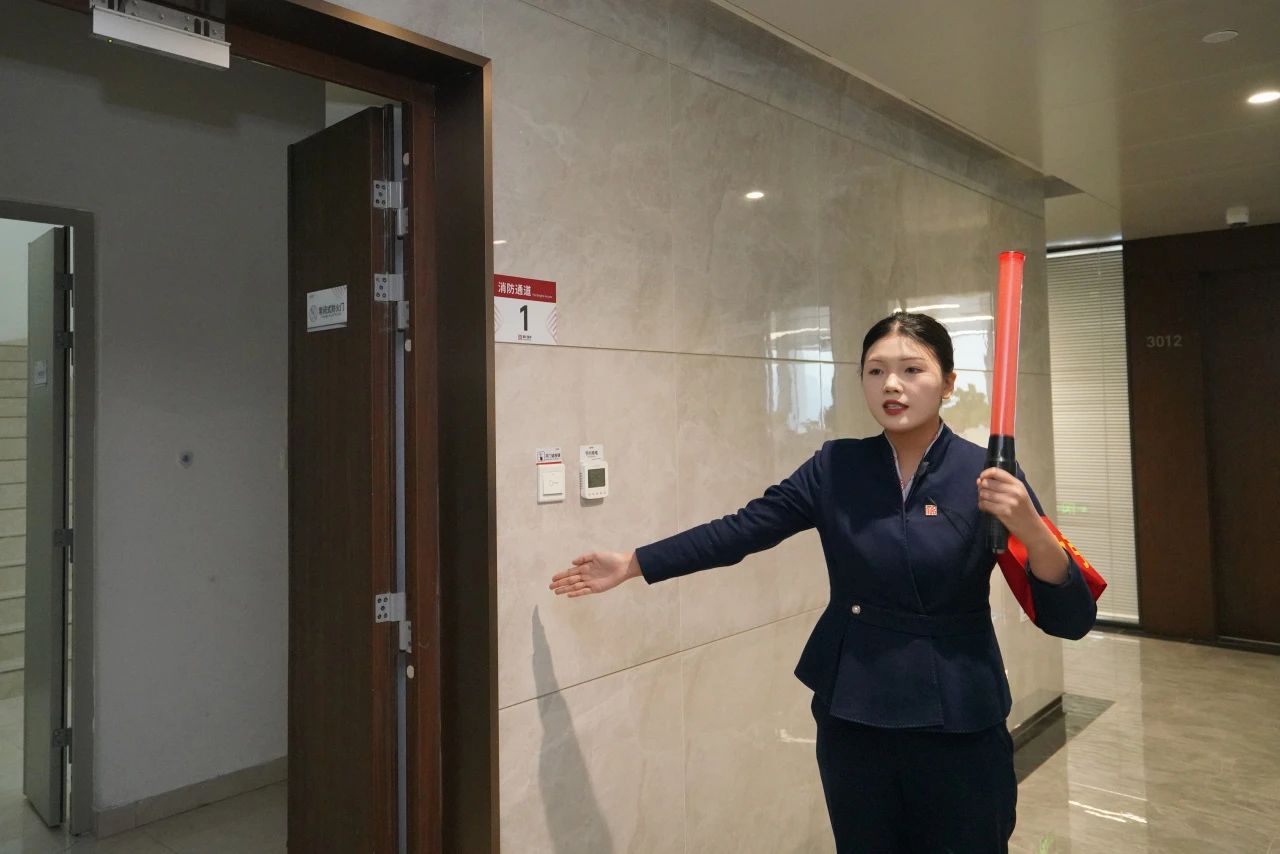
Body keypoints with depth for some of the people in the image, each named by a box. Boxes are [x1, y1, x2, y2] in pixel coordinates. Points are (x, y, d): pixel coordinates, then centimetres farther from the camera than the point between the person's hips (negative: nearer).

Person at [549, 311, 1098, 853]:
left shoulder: (987, 476, -9)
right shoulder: (836, 468, -3)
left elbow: (1071, 620, -10)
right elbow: (739, 531, 1)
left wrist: (1029, 529, -29)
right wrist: (633, 564, -1)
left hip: (957, 723, -1)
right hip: (851, 715, 2)